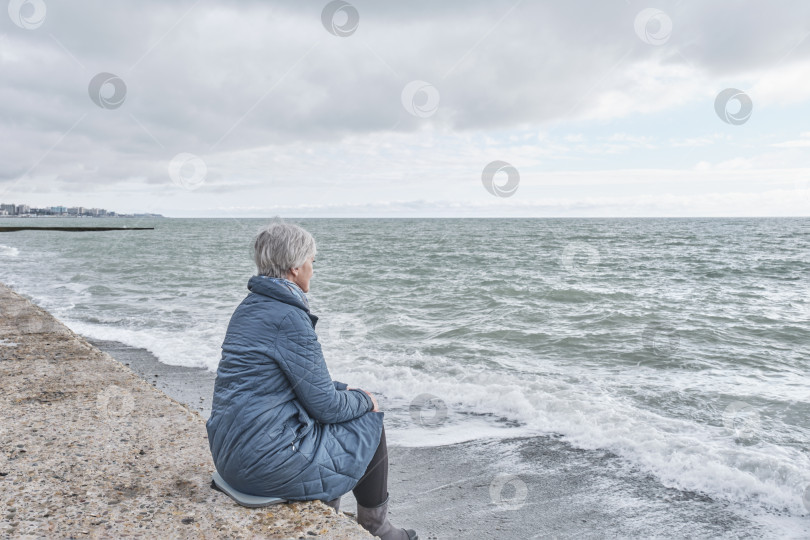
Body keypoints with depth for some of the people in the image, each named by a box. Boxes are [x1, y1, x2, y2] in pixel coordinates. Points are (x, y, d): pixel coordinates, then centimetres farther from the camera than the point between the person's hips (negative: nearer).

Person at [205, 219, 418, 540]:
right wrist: (364, 399, 3)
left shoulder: (252, 305, 7)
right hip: (268, 459, -9)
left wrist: (344, 390, 16)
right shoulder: (289, 317, -22)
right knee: (370, 424, 8)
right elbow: (325, 405, -16)